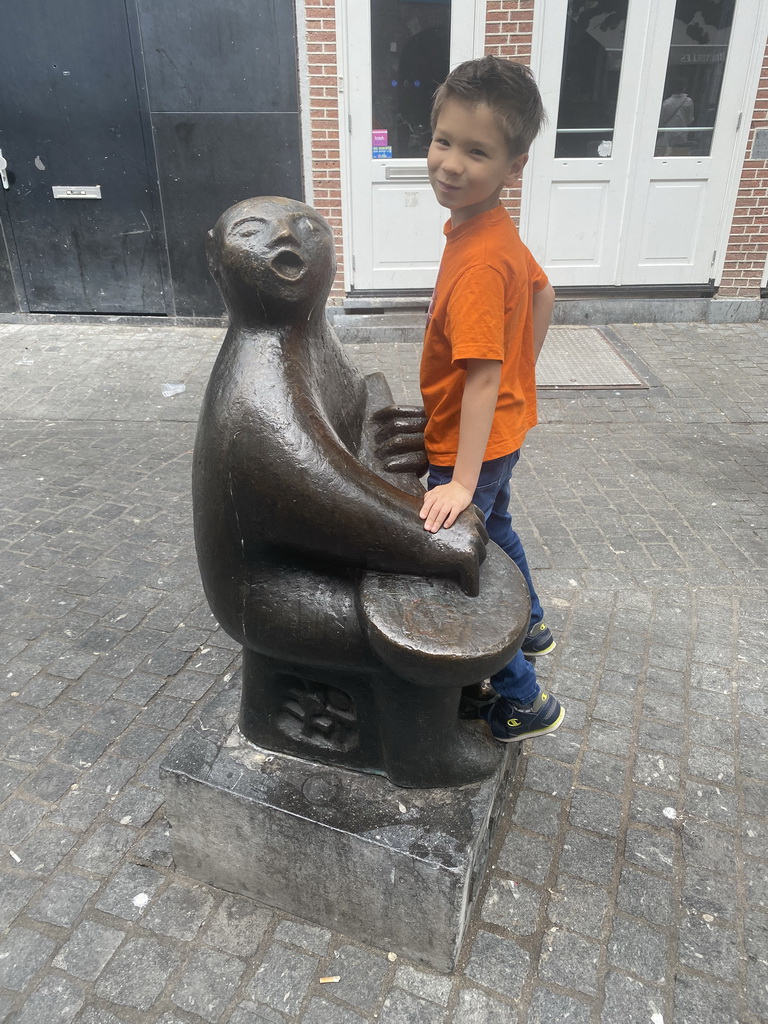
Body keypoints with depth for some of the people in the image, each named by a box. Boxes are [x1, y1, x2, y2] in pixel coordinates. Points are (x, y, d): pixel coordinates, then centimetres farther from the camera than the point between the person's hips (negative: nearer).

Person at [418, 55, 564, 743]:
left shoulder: (478, 259, -29)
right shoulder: (493, 228, -1)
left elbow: (483, 376, -32)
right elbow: (544, 296, 13)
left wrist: (462, 482, -30)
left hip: (471, 446, -9)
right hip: (504, 428, 9)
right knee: (494, 530, 29)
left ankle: (525, 701, 20)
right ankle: (530, 626, 54)